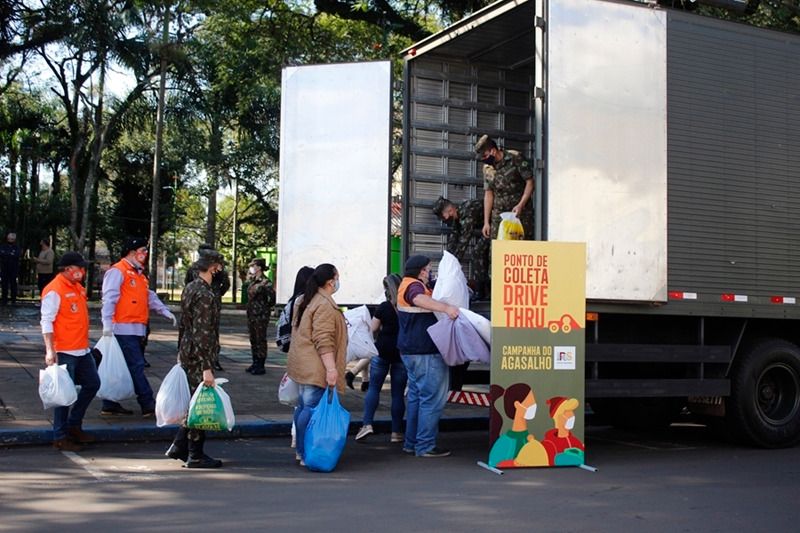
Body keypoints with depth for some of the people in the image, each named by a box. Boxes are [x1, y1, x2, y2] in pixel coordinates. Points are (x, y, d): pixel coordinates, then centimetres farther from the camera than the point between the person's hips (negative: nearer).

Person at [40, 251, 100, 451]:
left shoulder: (78, 288, 14)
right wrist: (50, 350, -24)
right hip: (64, 352, -9)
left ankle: (74, 426, 26)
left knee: (92, 384, 13)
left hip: (82, 350, 9)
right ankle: (60, 437, 8)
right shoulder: (54, 290, -13)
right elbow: (46, 322, -18)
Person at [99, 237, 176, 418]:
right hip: (123, 328, -9)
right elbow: (109, 299, -16)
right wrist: (107, 324, -24)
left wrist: (165, 311, 8)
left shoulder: (139, 274, 22)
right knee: (136, 366, -8)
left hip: (135, 329, 9)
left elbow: (150, 297, 22)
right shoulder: (117, 271, -7)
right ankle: (148, 405, -6)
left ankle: (110, 404, 18)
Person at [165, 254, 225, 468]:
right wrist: (207, 368, -24)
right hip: (198, 357, -9)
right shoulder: (205, 294, -19)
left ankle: (179, 446, 23)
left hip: (187, 354, 9)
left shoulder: (189, 289, 11)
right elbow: (203, 333, -23)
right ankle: (195, 456, 8)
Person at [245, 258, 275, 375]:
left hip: (261, 315, -9)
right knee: (253, 339, 13)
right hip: (251, 313, 9)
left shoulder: (265, 282, -15)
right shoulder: (252, 280, 11)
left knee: (260, 339, -3)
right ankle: (255, 363, 22)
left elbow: (273, 296, -21)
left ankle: (261, 366, 1)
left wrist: (267, 306, -8)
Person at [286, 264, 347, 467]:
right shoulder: (325, 305, -16)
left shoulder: (305, 300, 16)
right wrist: (331, 368, -24)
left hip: (303, 365, 11)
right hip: (316, 368, -11)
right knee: (312, 408, -8)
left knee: (303, 406, 15)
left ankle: (301, 451, 23)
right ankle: (307, 455, -7)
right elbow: (323, 341, -23)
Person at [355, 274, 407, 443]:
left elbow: (373, 329, 0)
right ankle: (396, 432, 8)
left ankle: (367, 423, -6)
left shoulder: (384, 307, -6)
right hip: (403, 353, 2)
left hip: (382, 351, -2)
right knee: (398, 393, 6)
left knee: (374, 387, 7)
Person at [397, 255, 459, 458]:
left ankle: (411, 442, 22)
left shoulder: (407, 285, 18)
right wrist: (445, 307, -53)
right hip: (425, 352, -11)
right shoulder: (414, 286, -15)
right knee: (432, 399, -7)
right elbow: (420, 299, -38)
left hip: (411, 350, 11)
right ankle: (425, 446, -6)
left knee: (416, 396, 17)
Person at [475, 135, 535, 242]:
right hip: (499, 213, 4)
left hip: (521, 212, -4)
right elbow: (488, 195, 13)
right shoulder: (488, 169, 10)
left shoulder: (515, 158, -5)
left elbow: (530, 182, -5)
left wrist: (520, 205, -15)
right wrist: (486, 222, 8)